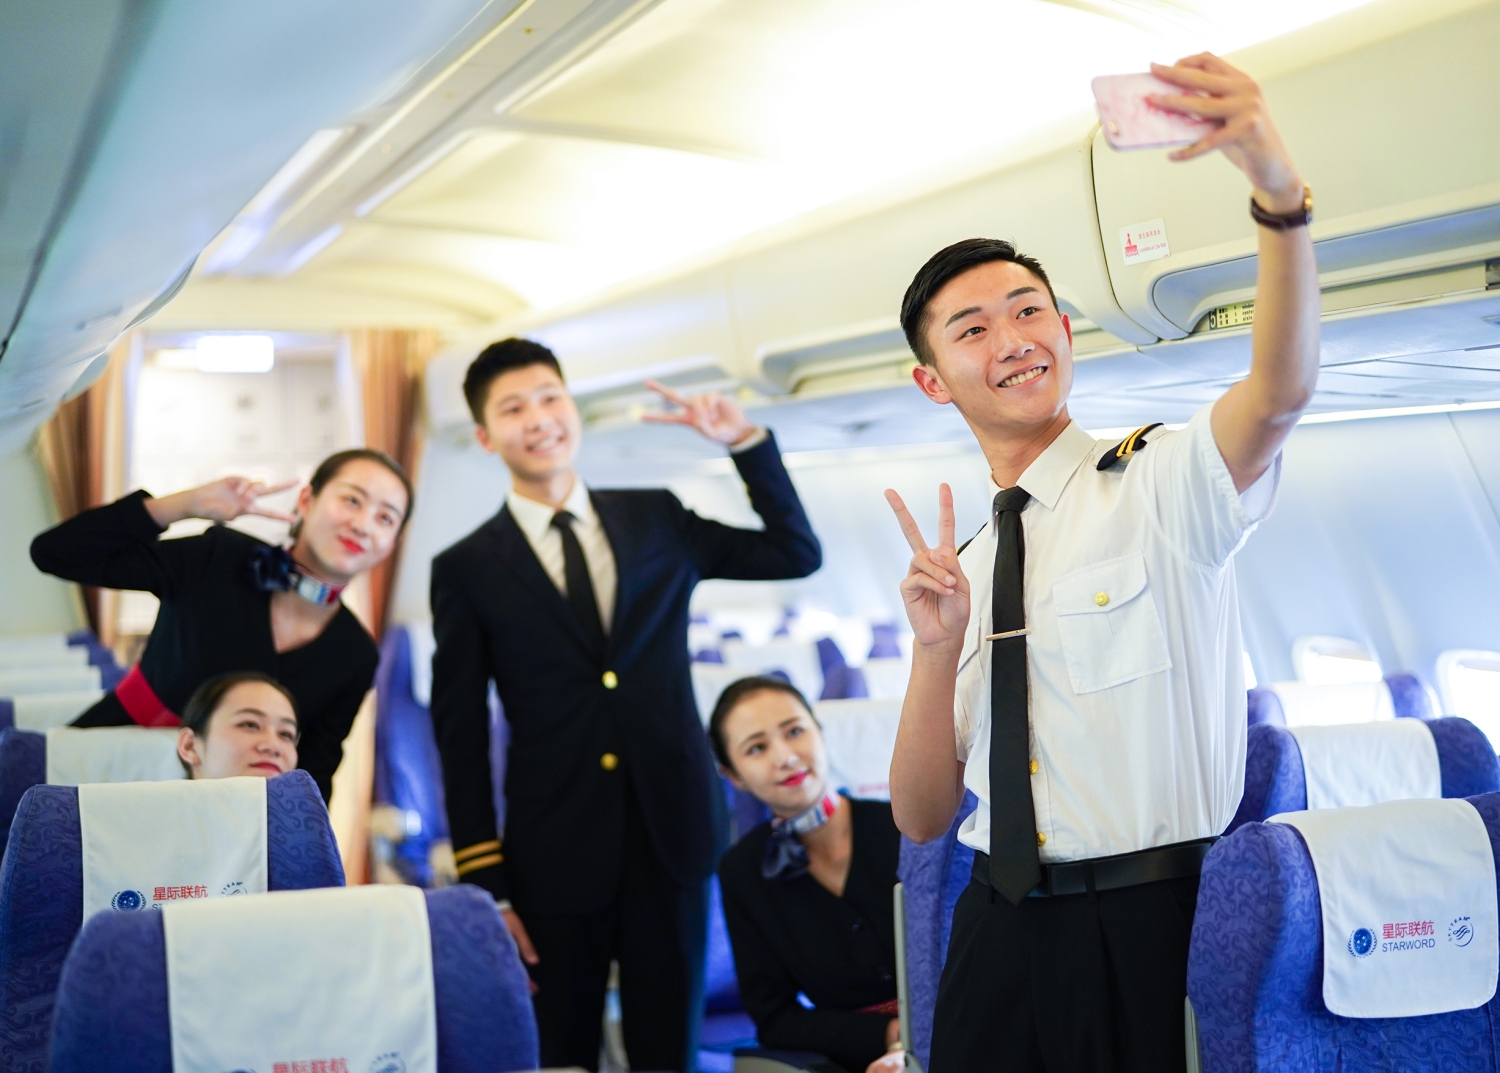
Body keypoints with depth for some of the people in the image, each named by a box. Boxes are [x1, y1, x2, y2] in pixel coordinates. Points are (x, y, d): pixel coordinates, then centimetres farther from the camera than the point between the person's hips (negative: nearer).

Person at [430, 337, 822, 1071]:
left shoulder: (656, 519, 10)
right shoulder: (467, 569, 3)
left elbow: (797, 555, 13)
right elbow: (461, 739, 1)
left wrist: (745, 443, 3)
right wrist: (485, 883, -4)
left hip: (671, 837, 2)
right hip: (553, 853, -2)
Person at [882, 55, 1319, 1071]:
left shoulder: (1162, 485, -4)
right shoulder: (963, 568, 9)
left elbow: (1281, 395, -27)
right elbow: (923, 819, 6)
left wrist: (1278, 186, -43)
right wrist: (937, 651, -11)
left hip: (1149, 935, -4)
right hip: (1000, 939, 5)